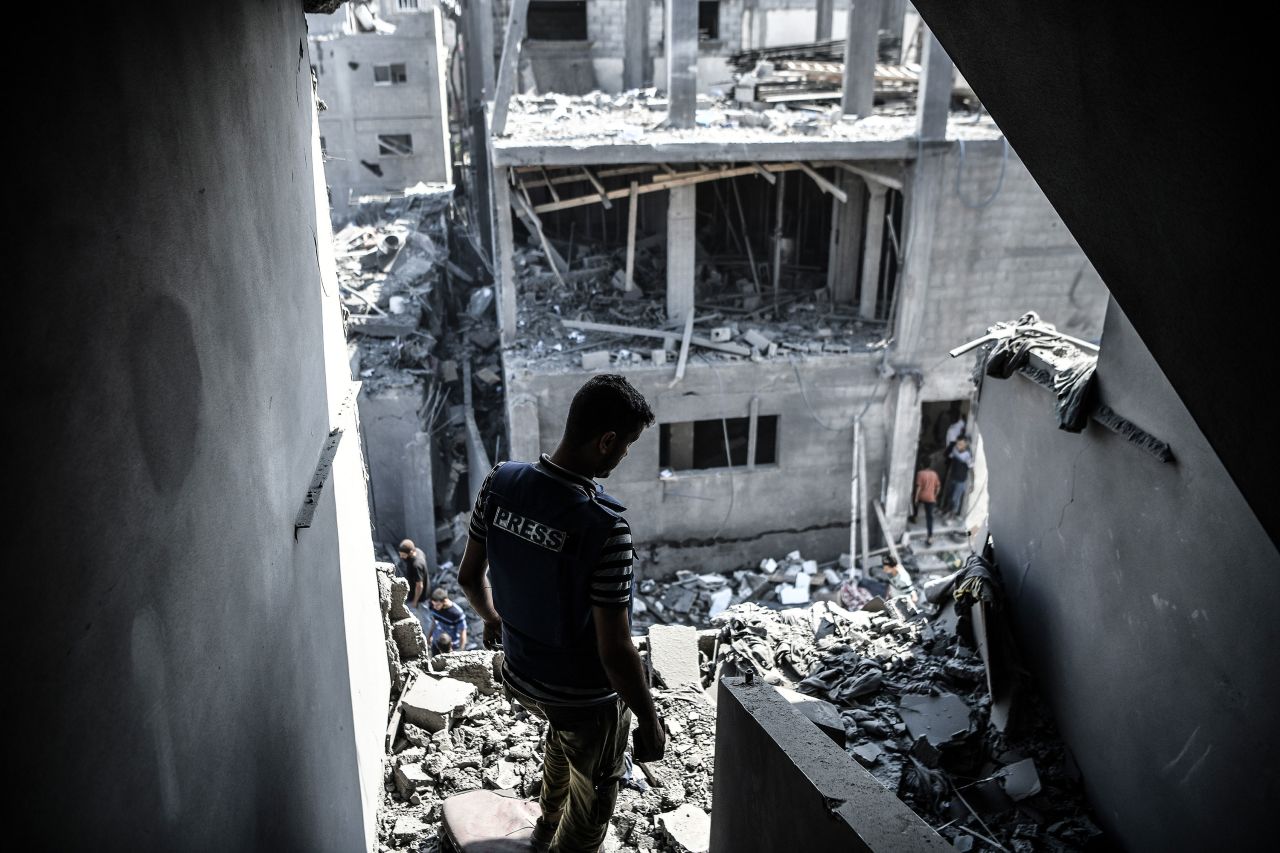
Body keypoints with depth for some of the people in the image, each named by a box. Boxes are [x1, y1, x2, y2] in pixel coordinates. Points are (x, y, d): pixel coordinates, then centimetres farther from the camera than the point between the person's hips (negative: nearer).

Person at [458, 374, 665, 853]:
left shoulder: (500, 483, -15)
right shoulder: (604, 526, -33)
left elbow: (469, 574, 0)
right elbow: (614, 650, -28)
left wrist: (492, 618, 21)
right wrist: (650, 721, -12)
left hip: (520, 675, 7)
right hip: (587, 696, -7)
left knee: (564, 730, 39)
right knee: (593, 799, 23)